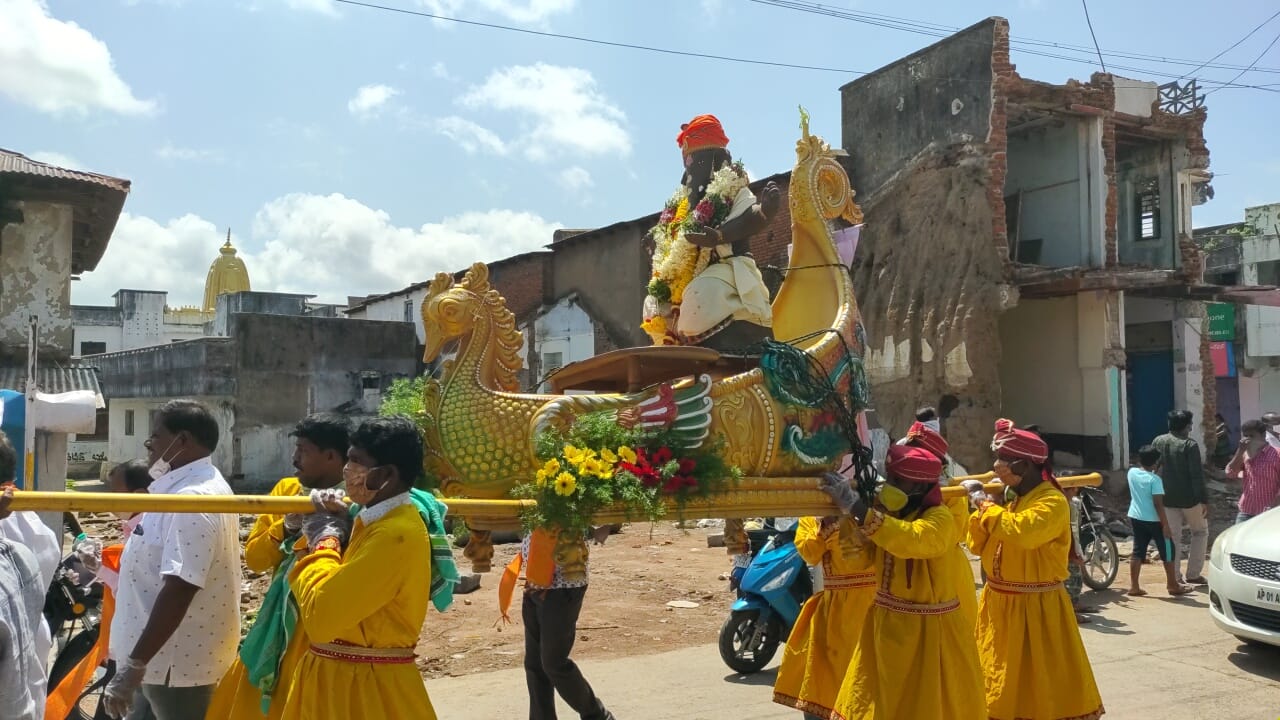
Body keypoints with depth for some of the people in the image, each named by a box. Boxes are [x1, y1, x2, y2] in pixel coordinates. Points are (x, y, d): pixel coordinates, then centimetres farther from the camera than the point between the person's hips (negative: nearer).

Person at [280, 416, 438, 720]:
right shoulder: (376, 520, 6)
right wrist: (335, 526, -1)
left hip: (367, 687, -9)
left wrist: (325, 540, -14)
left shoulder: (396, 534, -24)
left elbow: (319, 616, -27)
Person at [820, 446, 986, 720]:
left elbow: (910, 541, -40)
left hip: (928, 633, -7)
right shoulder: (886, 513, 4)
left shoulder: (939, 518, -18)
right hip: (886, 627, 7)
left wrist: (856, 507, -44)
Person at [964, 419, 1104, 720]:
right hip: (998, 605, 8)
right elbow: (978, 546, 8)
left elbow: (1018, 532, -34)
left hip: (1035, 609, -8)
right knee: (1000, 687, 17)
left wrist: (982, 500, -22)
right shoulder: (1010, 499, 8)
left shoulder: (1052, 502, -15)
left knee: (1044, 686, -1)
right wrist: (985, 506, -6)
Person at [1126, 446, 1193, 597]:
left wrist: (1153, 471, 18)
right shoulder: (1155, 479, -18)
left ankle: (1134, 586, 7)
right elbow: (1158, 504, -20)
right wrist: (1165, 525, -16)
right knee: (1167, 551, 9)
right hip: (1153, 520, -6)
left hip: (1135, 517, 6)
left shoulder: (1132, 473, -2)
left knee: (1137, 551, 9)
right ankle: (1173, 585, 17)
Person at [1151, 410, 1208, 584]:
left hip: (1167, 498, 4)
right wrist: (1204, 500, -13)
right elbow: (1197, 475, -17)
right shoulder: (1190, 445, -15)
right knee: (1200, 532, 15)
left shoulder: (1158, 442, 3)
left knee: (1173, 536, 10)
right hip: (1189, 498, -4)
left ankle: (1175, 577, 10)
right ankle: (1193, 574, 14)